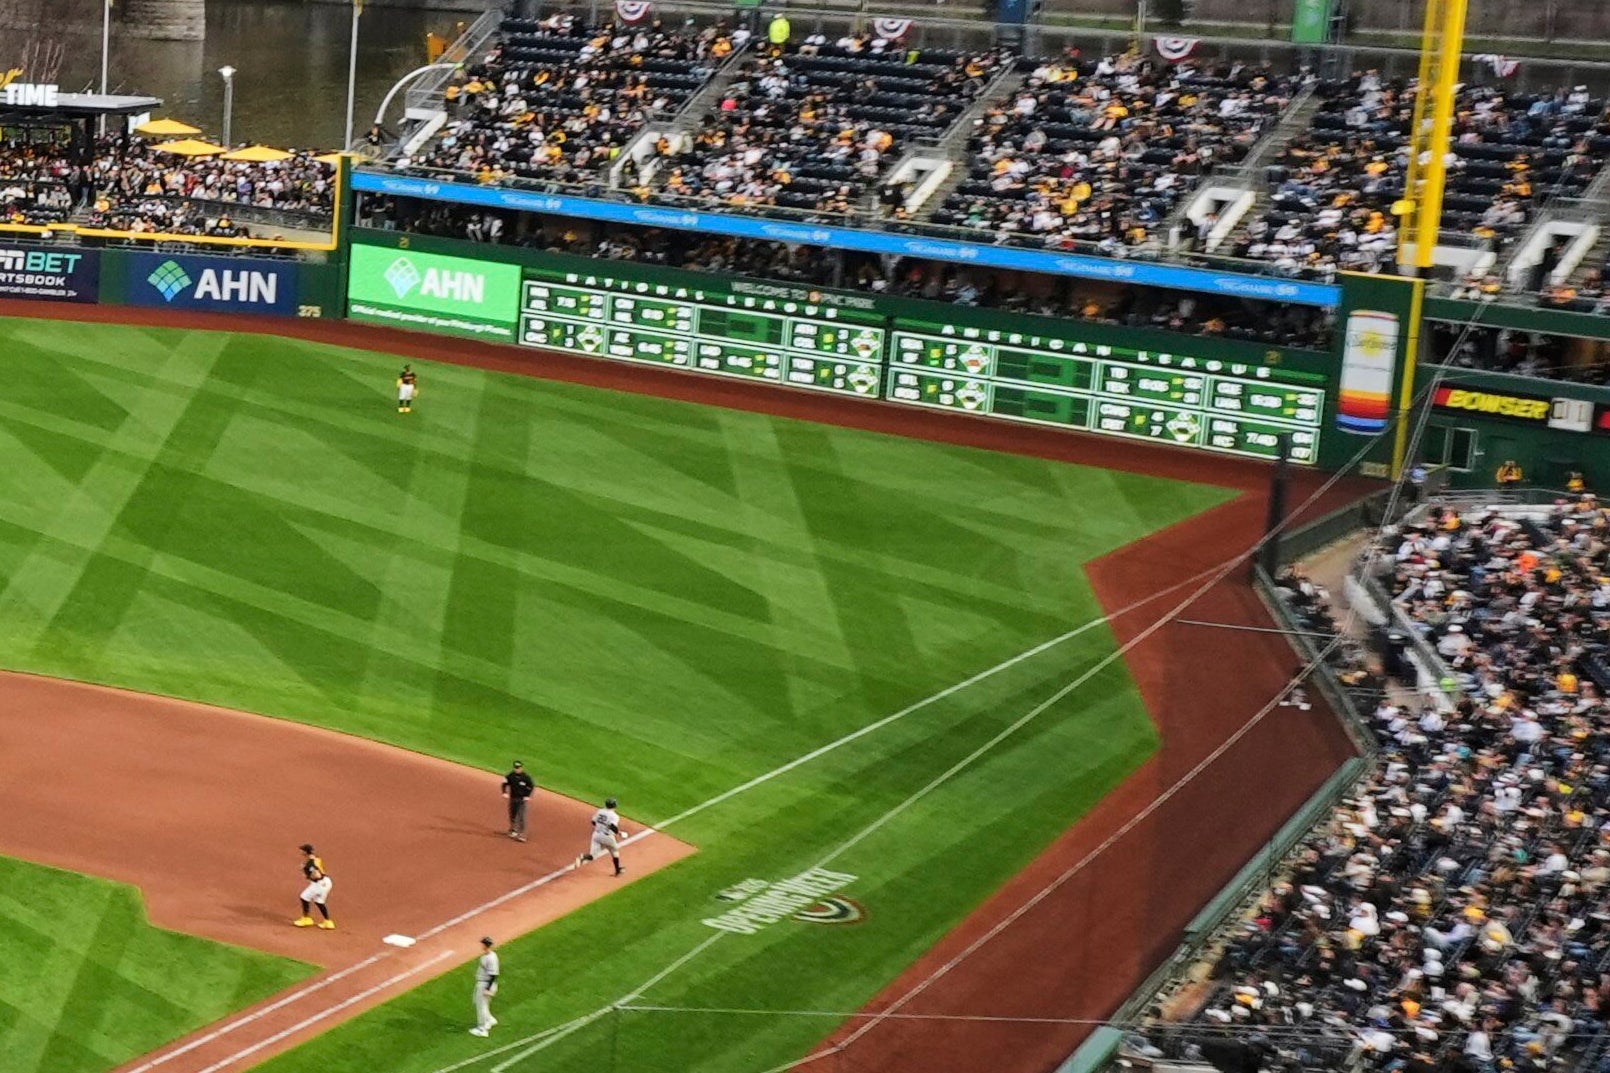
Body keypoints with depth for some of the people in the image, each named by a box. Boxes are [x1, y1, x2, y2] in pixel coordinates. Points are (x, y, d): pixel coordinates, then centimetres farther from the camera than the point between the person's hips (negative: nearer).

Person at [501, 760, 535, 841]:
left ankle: (521, 835, -10)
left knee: (521, 817, -10)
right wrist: (505, 792, -6)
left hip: (522, 799, -4)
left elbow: (532, 787, -3)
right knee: (512, 816, 15)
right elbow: (505, 783, 8)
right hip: (513, 798, 4)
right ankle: (513, 831, 36)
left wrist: (528, 796, -12)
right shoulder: (510, 776, -4)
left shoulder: (526, 777, -11)